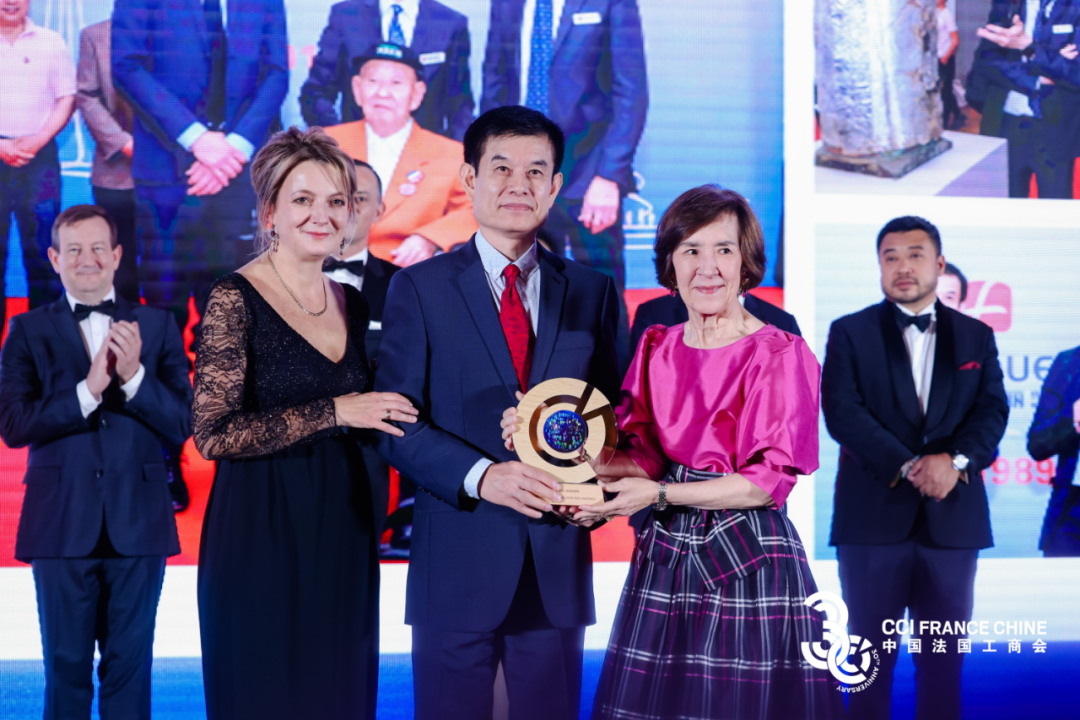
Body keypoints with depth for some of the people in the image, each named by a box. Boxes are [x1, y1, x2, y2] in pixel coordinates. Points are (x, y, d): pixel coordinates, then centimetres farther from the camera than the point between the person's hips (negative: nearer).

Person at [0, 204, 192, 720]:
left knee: (129, 666, 8)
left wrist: (134, 375, -16)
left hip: (137, 524, 1)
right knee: (66, 668, 7)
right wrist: (88, 390, -17)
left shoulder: (157, 326, 7)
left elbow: (182, 425, -1)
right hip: (63, 524, 0)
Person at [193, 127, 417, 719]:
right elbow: (212, 433, -17)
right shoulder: (236, 299, -8)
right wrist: (332, 412, -18)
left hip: (342, 537, 6)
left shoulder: (353, 304, 11)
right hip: (261, 537, -6)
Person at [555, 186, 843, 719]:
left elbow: (769, 480, -13)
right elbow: (648, 457, 7)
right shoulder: (657, 347, 9)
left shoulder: (780, 355, -8)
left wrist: (659, 495, -17)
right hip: (663, 555, 5)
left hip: (749, 561, -5)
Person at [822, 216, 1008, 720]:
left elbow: (993, 410, 2)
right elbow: (842, 412, -8)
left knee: (944, 659, 6)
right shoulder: (850, 333, 4)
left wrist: (955, 460, -17)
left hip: (953, 519, 2)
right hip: (874, 514, -2)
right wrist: (909, 467, -18)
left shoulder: (976, 336, 13)